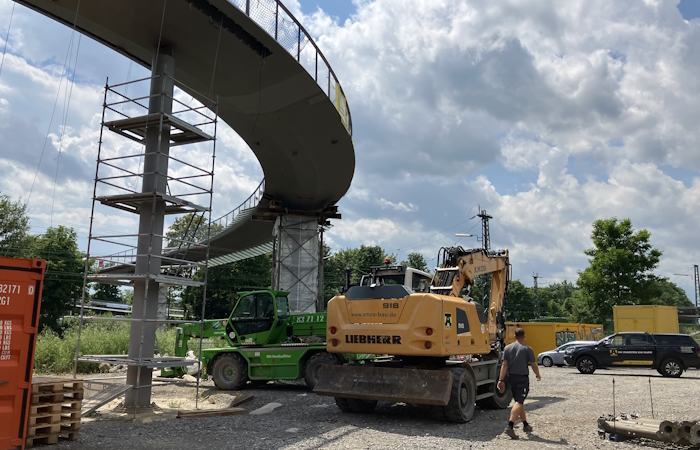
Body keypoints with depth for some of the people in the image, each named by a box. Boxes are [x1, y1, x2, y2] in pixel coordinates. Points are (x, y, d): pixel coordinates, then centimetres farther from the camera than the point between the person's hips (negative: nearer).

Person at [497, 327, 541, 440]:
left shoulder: (507, 348, 4)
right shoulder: (527, 349, -7)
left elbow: (504, 365, 0)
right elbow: (534, 365, -2)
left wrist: (501, 380, 0)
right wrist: (538, 376, 17)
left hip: (512, 377, 5)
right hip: (523, 378, -5)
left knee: (519, 401, 18)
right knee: (519, 402, -9)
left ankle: (526, 425, 31)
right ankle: (510, 426, -22)